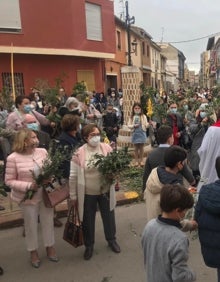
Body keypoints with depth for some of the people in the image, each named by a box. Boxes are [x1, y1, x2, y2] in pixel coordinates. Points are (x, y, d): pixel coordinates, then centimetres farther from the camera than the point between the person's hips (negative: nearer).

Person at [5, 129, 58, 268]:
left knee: (48, 221, 17)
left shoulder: (42, 151, -7)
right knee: (31, 224, 14)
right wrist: (29, 186, -23)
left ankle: (50, 247, 40)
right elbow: (9, 181, -12)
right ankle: (33, 252, 37)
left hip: (46, 194, 3)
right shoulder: (13, 158, -18)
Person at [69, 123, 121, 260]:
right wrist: (73, 195, -4)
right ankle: (89, 245, 39)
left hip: (105, 191, 2)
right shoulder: (79, 153, -14)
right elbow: (73, 176, -8)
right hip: (87, 193, -2)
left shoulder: (107, 148, -7)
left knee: (109, 216, 20)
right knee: (88, 220, 15)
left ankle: (112, 240, 46)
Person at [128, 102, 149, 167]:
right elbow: (129, 125, 3)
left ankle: (141, 160, 15)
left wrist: (149, 123, -22)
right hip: (135, 133, 1)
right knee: (136, 148, 7)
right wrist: (134, 126, -14)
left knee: (141, 147, 5)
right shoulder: (132, 117, 2)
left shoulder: (143, 116, 1)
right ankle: (136, 161, 16)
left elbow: (146, 125, -1)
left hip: (142, 133, -1)